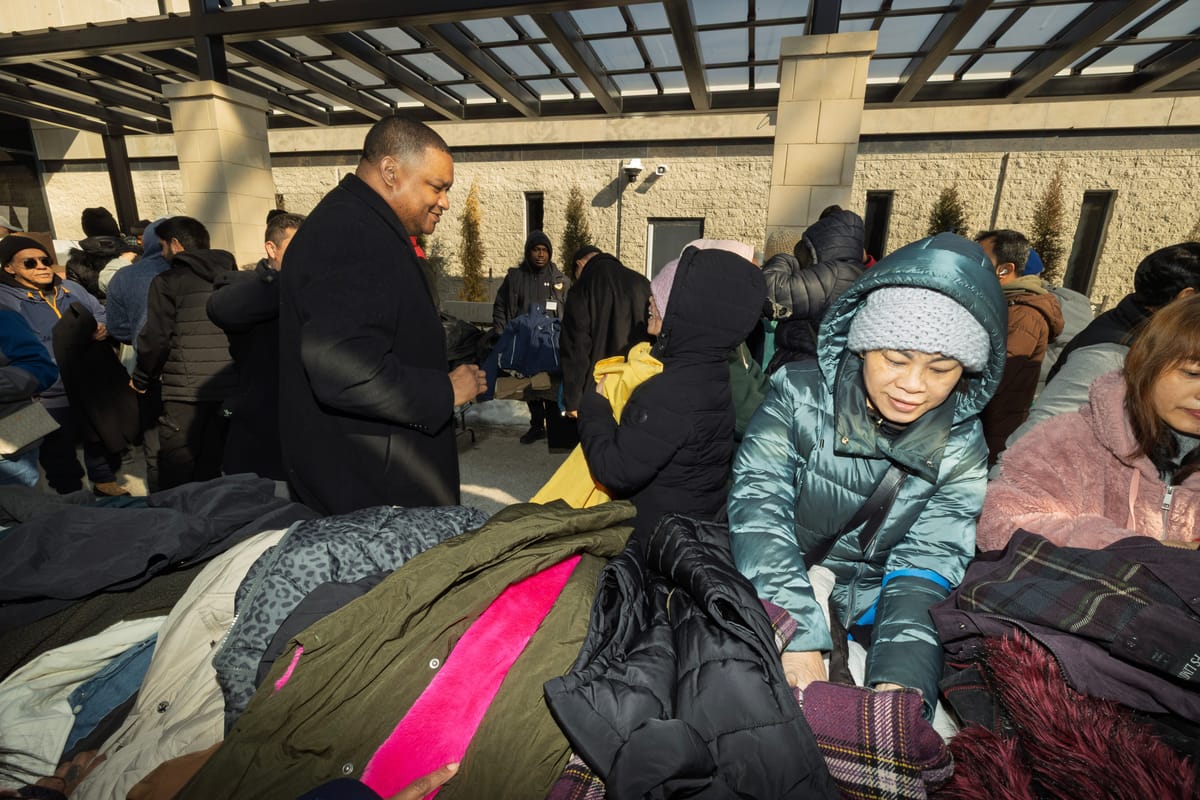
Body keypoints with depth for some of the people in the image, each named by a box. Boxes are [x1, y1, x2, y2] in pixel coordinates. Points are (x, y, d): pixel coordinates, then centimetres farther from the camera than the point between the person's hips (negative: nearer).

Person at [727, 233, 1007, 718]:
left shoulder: (960, 453, -4)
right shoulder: (799, 393, -12)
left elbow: (926, 568, -11)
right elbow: (758, 501, -21)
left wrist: (902, 678, -29)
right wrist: (797, 633, -32)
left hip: (864, 618, 3)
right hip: (769, 601, -2)